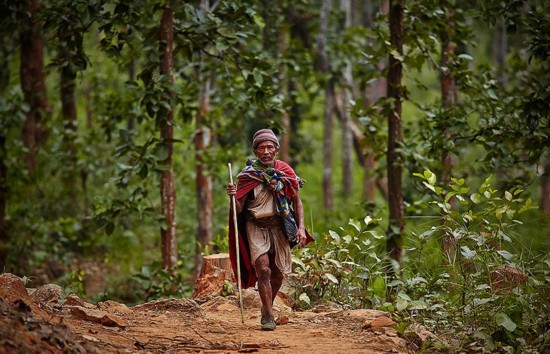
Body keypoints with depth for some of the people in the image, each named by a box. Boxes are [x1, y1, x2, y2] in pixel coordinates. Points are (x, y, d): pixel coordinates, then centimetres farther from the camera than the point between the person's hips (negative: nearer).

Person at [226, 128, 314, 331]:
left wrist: (301, 227, -4)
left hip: (279, 227, 3)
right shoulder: (248, 175, -8)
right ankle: (268, 317, -10)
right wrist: (233, 196, -28)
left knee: (279, 273, 9)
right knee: (263, 270, -16)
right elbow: (238, 209, -7)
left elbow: (297, 202, 7)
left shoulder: (285, 172, -1)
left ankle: (267, 308, 34)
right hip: (256, 227, -3)